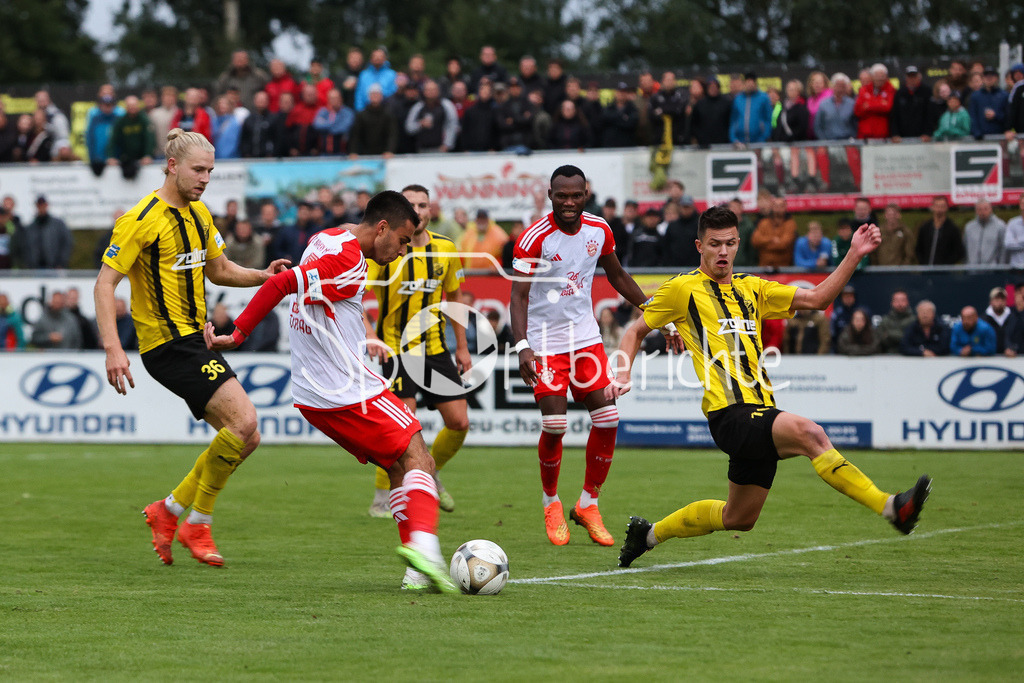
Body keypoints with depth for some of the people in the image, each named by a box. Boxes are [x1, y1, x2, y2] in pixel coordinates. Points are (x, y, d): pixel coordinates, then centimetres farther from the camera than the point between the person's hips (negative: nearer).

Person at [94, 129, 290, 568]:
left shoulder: (198, 214, 12)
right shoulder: (141, 219, -13)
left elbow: (219, 271, 24)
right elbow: (104, 283, -14)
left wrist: (264, 276, 6)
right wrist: (112, 348, -24)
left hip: (195, 341, 9)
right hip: (168, 344, -9)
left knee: (246, 438, 5)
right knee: (244, 420, -20)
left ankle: (168, 511, 17)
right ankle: (198, 525, -7)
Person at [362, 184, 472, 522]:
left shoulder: (445, 248, 2)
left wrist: (462, 347, 14)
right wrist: (369, 335, -34)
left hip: (436, 347, 5)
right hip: (396, 348, -5)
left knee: (459, 422, 2)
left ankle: (430, 474, 29)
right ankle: (382, 500, -2)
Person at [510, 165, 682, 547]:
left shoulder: (599, 231, -1)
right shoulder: (535, 238, -17)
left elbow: (618, 278, 15)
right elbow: (518, 296, -20)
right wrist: (522, 347, -33)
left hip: (586, 336, 5)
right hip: (545, 340, -5)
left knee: (607, 419, -4)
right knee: (554, 425, -12)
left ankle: (588, 504, 12)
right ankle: (551, 503, 12)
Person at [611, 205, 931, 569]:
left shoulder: (751, 289, 20)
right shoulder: (683, 289, 5)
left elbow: (816, 298, 16)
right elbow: (636, 331, 13)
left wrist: (854, 255, 7)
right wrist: (622, 376, -2)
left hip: (760, 411, 7)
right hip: (729, 413, -7)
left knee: (738, 519, 14)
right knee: (809, 433, -31)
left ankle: (650, 533, 34)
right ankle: (891, 507, -40)